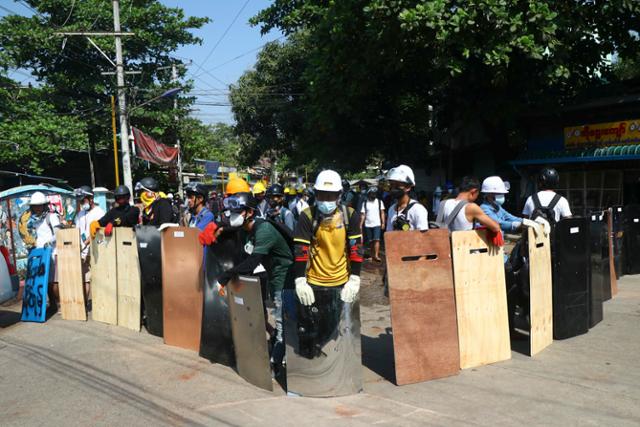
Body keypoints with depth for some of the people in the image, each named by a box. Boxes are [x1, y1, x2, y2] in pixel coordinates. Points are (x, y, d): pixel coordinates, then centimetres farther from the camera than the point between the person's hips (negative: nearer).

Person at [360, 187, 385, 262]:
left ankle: (376, 255, -15)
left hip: (377, 224, -2)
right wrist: (361, 225, -3)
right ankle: (372, 255, 17)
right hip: (368, 225, 2)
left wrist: (383, 223, -5)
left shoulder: (379, 202, 6)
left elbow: (382, 213, 4)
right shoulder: (365, 203, 6)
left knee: (376, 240, -13)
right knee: (370, 241, 7)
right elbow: (363, 215, 5)